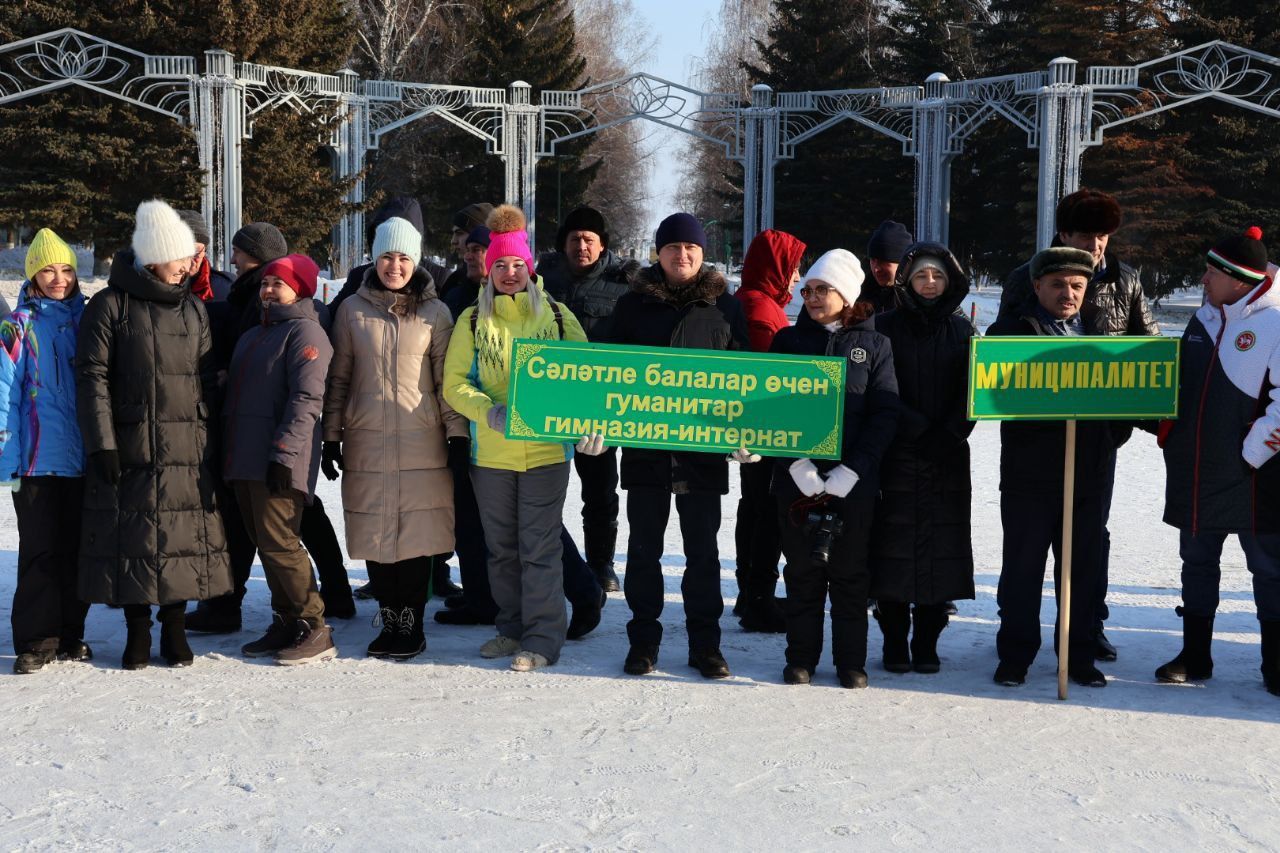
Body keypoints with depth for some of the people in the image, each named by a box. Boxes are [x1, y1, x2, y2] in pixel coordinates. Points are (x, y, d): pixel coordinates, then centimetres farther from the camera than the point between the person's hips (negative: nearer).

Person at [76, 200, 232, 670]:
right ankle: (137, 629, 15)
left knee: (185, 537, 3)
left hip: (188, 449, 3)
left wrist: (212, 436, 8)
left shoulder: (193, 309, 12)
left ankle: (175, 626, 17)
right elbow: (92, 378, -5)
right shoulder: (110, 306, -1)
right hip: (130, 449, -3)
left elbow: (208, 378, 14)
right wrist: (102, 443, -11)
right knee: (133, 536, 1)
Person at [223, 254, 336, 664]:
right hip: (245, 461, 9)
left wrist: (283, 453, -24)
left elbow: (307, 399, -17)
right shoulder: (252, 336, 24)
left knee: (279, 543, -13)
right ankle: (286, 625, 16)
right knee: (265, 542, 10)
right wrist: (229, 454, 20)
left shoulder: (304, 331, -6)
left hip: (278, 463, -9)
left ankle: (314, 628, -7)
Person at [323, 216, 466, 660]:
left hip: (421, 443, -1)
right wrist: (331, 437, 7)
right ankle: (390, 620, 14)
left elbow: (447, 380, 5)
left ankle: (411, 624, 9)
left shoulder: (434, 312, 5)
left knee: (418, 535, -1)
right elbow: (339, 378, 10)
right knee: (375, 536, 2)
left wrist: (457, 433, -2)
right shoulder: (353, 309, 7)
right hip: (366, 442, 1)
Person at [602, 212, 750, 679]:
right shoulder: (634, 305, 6)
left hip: (704, 447, 0)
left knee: (702, 549, 7)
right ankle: (643, 639, 18)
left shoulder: (725, 307, 5)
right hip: (644, 444, 1)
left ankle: (705, 643, 16)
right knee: (643, 548, 8)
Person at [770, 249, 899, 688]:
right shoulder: (788, 340, 7)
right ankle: (801, 657, 17)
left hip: (854, 479, -1)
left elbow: (885, 413, -3)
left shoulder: (873, 345, 4)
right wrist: (798, 466, -12)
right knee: (802, 570, 7)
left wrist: (850, 471, -12)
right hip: (797, 476, 1)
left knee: (850, 571, 6)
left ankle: (851, 661, 16)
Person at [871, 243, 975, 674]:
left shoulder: (961, 330, 10)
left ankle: (927, 642, 10)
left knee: (941, 546, 1)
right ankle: (895, 642, 6)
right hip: (896, 455, -2)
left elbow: (972, 393, 5)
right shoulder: (886, 327, 3)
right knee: (894, 544, -3)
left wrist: (948, 436, -9)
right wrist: (919, 431, -14)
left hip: (948, 458, 2)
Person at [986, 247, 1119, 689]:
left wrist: (1114, 435, -3)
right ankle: (1015, 655, 14)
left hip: (1088, 474, 3)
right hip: (1029, 474, -3)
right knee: (1022, 568, 3)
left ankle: (1079, 655, 20)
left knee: (1083, 568, 9)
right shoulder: (1010, 332, 1)